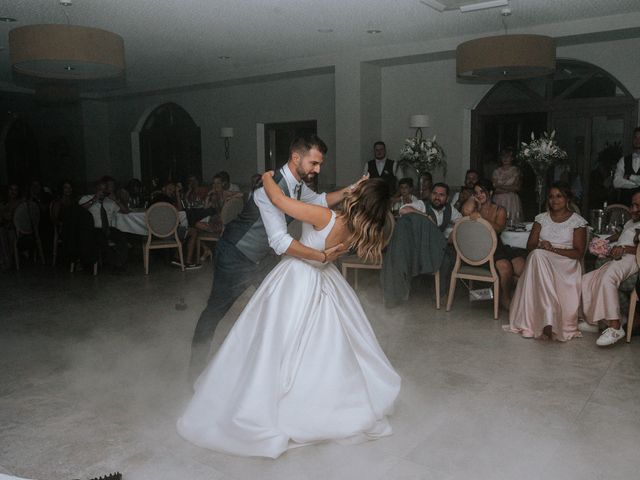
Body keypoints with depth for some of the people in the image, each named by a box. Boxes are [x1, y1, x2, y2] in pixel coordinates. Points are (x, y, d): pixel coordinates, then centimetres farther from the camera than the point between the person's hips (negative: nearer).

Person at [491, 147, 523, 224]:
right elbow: (494, 189, 1)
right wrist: (509, 189, -6)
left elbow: (517, 187, -5)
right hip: (498, 202, 1)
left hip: (512, 202, -1)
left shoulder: (516, 171, 5)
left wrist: (501, 186, -5)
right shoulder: (496, 171, 9)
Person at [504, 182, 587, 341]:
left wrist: (553, 249, -15)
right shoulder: (542, 218, 17)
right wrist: (540, 246, -13)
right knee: (537, 254, -35)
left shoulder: (578, 221, 6)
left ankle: (547, 320, -39)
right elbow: (530, 245, 10)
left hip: (566, 264, -3)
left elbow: (578, 253, -3)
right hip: (540, 261, 3)